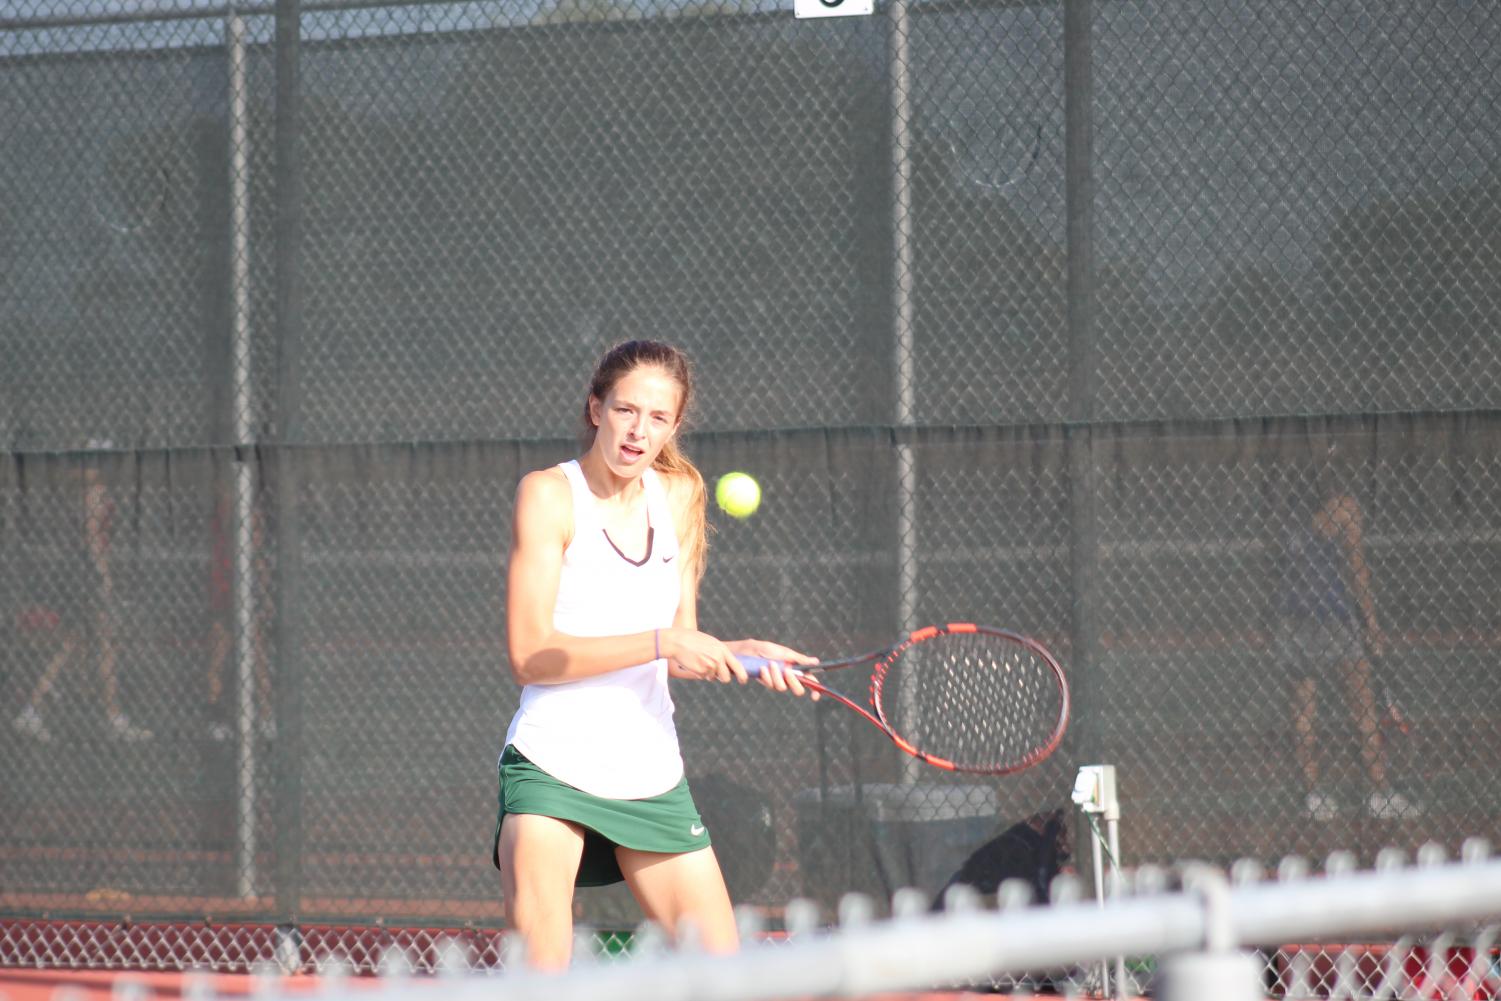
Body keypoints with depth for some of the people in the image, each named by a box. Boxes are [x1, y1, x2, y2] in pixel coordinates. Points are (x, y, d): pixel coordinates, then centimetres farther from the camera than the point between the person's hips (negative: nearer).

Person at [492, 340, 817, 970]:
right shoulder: (549, 493, -7)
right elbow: (530, 653, -17)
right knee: (540, 972, -19)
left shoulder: (679, 494, 9)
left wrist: (740, 653, -6)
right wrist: (662, 641, -21)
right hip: (551, 768, -6)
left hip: (651, 774, 6)